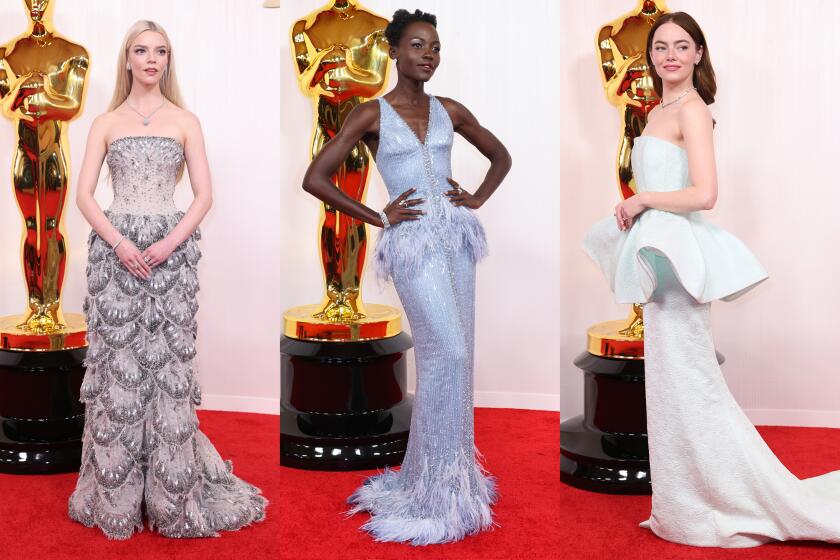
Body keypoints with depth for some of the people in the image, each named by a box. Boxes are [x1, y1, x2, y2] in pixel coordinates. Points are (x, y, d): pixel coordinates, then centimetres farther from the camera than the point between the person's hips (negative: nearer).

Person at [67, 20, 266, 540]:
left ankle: (172, 493, 7)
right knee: (117, 364, -1)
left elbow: (204, 195, 2)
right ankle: (115, 495, 9)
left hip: (171, 249, 0)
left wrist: (170, 242, -13)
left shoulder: (185, 121, 9)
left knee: (168, 363, -2)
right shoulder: (106, 123, 10)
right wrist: (119, 242, -13)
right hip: (115, 248, 1)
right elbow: (84, 194, 2)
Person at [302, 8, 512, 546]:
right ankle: (434, 486, 0)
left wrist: (477, 200, 7)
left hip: (456, 236, 5)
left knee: (453, 357, 7)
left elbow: (500, 156, 23)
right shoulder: (370, 114, -3)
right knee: (446, 353, -12)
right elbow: (314, 179, -6)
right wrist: (379, 218, -7)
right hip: (413, 242, -5)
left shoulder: (450, 111, 9)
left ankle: (449, 472, 21)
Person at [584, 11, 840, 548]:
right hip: (658, 255, 9)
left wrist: (642, 201, -11)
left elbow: (703, 194, -22)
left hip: (676, 254, -9)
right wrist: (635, 209, 4)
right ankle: (686, 504, 22)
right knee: (671, 378, 13)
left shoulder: (692, 110, -12)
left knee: (686, 377, -4)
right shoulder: (658, 114, 15)